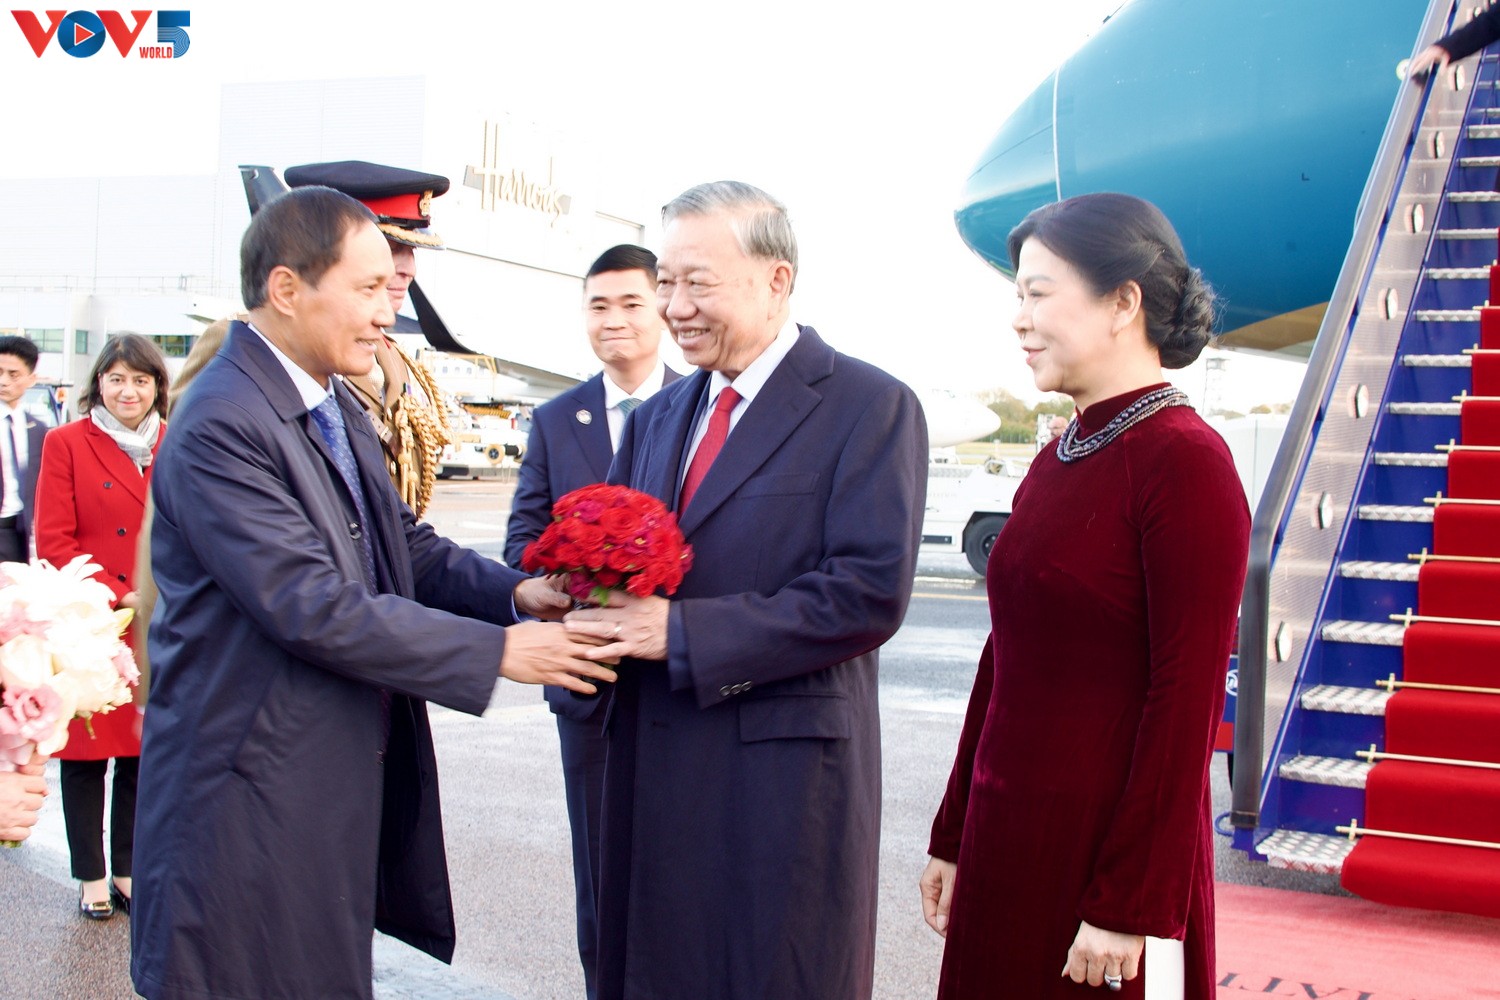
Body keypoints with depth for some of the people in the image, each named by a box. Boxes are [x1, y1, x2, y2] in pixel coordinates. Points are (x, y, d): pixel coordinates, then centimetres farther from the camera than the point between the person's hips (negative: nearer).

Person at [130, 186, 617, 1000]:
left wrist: (516, 592, -8)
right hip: (256, 789, -9)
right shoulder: (220, 427, -20)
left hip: (346, 773, 9)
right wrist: (498, 652, -21)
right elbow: (316, 610, -25)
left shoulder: (337, 407, 11)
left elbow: (406, 547, 11)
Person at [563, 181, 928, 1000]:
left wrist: (682, 631, -19)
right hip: (654, 763, 6)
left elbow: (871, 592, -17)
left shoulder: (871, 407, -8)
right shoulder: (657, 418, 15)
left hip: (787, 774, -6)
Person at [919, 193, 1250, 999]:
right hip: (1008, 839, 7)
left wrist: (1130, 908, -17)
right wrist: (955, 837, 14)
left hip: (1105, 845, -7)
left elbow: (1187, 701, -17)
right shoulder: (1056, 462, 10)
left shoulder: (1185, 460, -14)